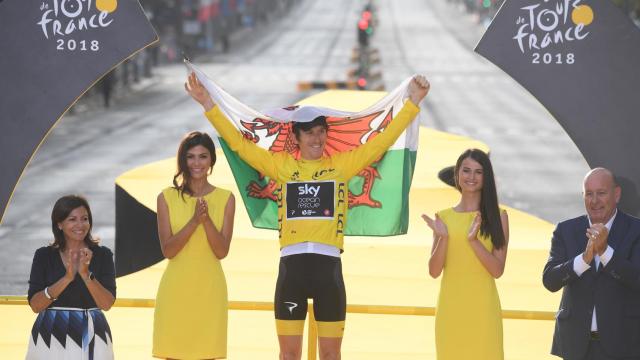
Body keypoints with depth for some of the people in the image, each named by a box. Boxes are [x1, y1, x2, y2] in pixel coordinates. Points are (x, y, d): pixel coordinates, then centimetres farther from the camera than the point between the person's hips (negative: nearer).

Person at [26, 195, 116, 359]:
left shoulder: (102, 255, 2)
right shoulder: (44, 255, 2)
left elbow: (107, 304, -5)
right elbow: (35, 305, -6)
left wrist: (86, 274, -18)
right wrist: (67, 278, -16)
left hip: (91, 335, 0)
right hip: (52, 335, 0)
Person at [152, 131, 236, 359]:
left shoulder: (225, 199, 4)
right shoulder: (167, 198, 3)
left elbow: (222, 251, -2)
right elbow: (168, 250, -5)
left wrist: (207, 219, -17)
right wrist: (194, 221, -17)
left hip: (209, 289, 0)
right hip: (176, 289, 0)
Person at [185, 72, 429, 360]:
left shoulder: (342, 164, 10)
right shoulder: (281, 165, 11)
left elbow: (382, 141, 9)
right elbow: (239, 143, 10)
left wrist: (413, 103, 2)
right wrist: (209, 105, 5)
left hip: (328, 265, 0)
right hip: (292, 264, 0)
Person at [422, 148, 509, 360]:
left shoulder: (497, 216, 3)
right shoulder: (443, 217, 7)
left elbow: (497, 270, -3)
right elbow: (434, 271, 3)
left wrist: (473, 240, -16)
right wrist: (443, 238, -13)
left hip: (483, 309, -1)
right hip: (451, 309, 1)